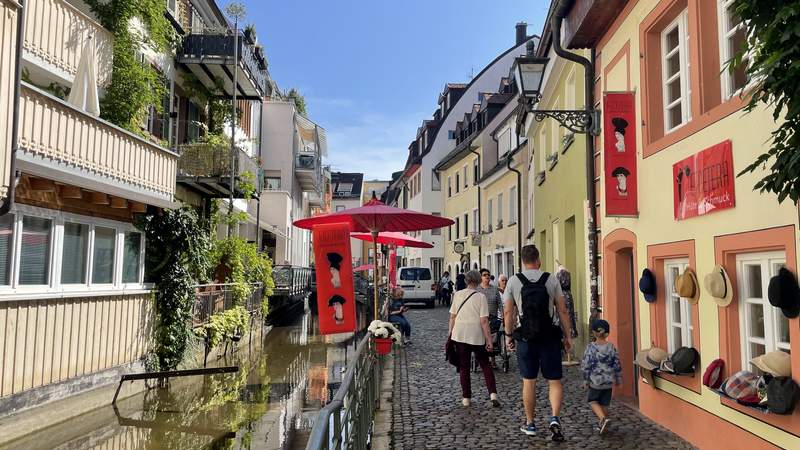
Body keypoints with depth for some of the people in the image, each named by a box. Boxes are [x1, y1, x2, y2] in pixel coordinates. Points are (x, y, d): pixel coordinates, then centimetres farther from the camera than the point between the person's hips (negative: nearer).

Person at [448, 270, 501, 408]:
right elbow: (484, 321, -12)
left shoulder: (457, 295, 0)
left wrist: (450, 334, 12)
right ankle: (493, 394, 1)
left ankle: (466, 398, 15)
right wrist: (489, 340, -8)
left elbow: (452, 316, 3)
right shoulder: (480, 297, -9)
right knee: (485, 365, 13)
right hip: (477, 337, -2)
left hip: (460, 336, 2)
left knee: (464, 367, 11)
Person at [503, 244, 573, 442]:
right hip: (550, 336, 0)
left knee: (528, 381, 11)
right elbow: (562, 310, -1)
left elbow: (508, 311, -2)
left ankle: (530, 424, 20)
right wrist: (567, 335, 6)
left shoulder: (514, 281, 0)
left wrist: (508, 335, 8)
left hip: (525, 337, 0)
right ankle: (555, 418, -11)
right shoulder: (551, 279, 1)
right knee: (554, 381, 8)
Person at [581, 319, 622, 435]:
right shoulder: (611, 347, -4)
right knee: (604, 404, 14)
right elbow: (617, 365, 2)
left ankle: (603, 418, -8)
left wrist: (585, 380, -1)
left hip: (595, 381, -3)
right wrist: (618, 379, 14)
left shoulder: (591, 347, -13)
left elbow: (586, 366, -11)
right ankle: (601, 425, 22)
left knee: (592, 400, 14)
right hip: (608, 381, 3)